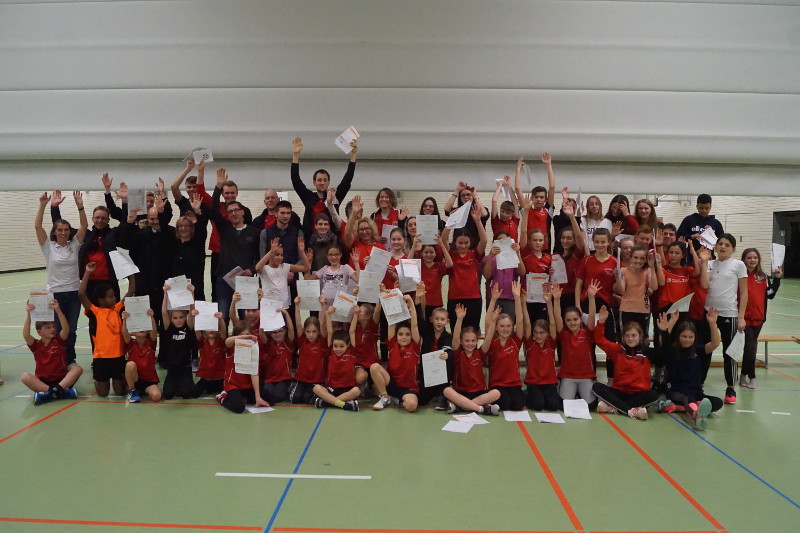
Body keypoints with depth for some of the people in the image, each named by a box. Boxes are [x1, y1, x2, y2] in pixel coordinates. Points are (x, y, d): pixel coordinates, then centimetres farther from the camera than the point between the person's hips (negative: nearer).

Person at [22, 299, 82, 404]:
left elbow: (66, 329, -18)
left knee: (78, 369, -26)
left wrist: (58, 311, -30)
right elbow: (26, 335, -16)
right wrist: (28, 315, -26)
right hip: (42, 381, 0)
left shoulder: (59, 340, 3)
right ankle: (61, 392, -36)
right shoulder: (36, 344, 5)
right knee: (25, 376, -27)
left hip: (61, 379, 0)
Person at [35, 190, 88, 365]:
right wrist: (43, 205, -20)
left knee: (71, 331, 8)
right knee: (57, 331, 1)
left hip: (74, 293, 2)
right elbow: (37, 226, -10)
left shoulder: (74, 245, 4)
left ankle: (70, 361, 23)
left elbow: (84, 226, -6)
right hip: (55, 294, -2)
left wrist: (80, 206, -17)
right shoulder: (49, 246, 0)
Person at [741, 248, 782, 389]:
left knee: (750, 346, 13)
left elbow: (770, 295, 7)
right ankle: (751, 377, 7)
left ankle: (744, 374, 26)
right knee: (750, 346, -5)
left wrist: (777, 279, 2)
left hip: (758, 317, 5)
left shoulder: (763, 277, 8)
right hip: (744, 317, -5)